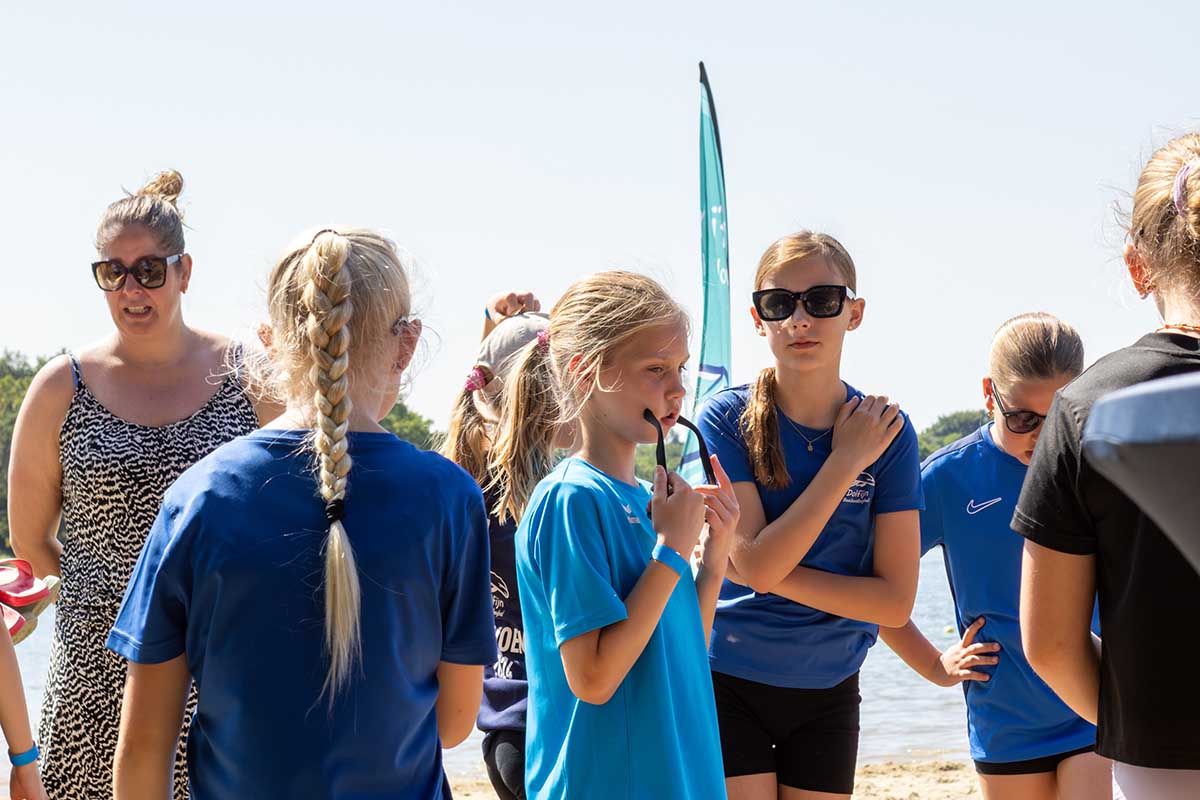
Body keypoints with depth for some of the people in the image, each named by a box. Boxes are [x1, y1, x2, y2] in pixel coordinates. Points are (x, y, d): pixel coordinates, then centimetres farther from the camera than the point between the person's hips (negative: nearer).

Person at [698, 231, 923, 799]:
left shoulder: (888, 431, -6)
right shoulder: (728, 419, -9)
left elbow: (895, 601, -10)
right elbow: (756, 564, -19)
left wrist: (773, 572, -18)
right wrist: (846, 462, -17)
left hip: (828, 691, 2)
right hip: (731, 684, -2)